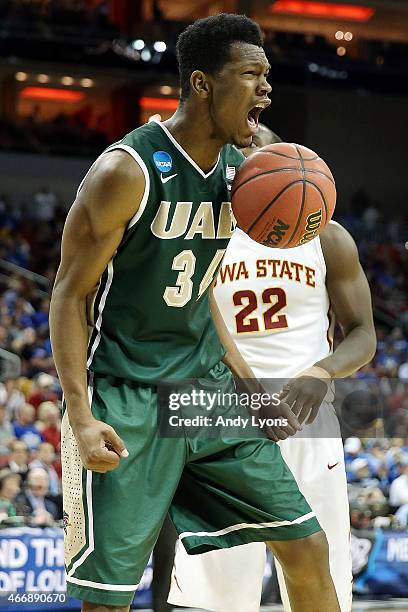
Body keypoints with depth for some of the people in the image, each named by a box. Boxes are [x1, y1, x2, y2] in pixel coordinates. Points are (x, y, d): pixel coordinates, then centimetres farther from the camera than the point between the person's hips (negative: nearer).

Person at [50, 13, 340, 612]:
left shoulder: (237, 171, 6)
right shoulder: (127, 170, -17)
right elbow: (70, 295, -14)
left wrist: (253, 388, 15)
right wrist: (82, 419, -23)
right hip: (126, 398, -7)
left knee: (306, 546, 6)